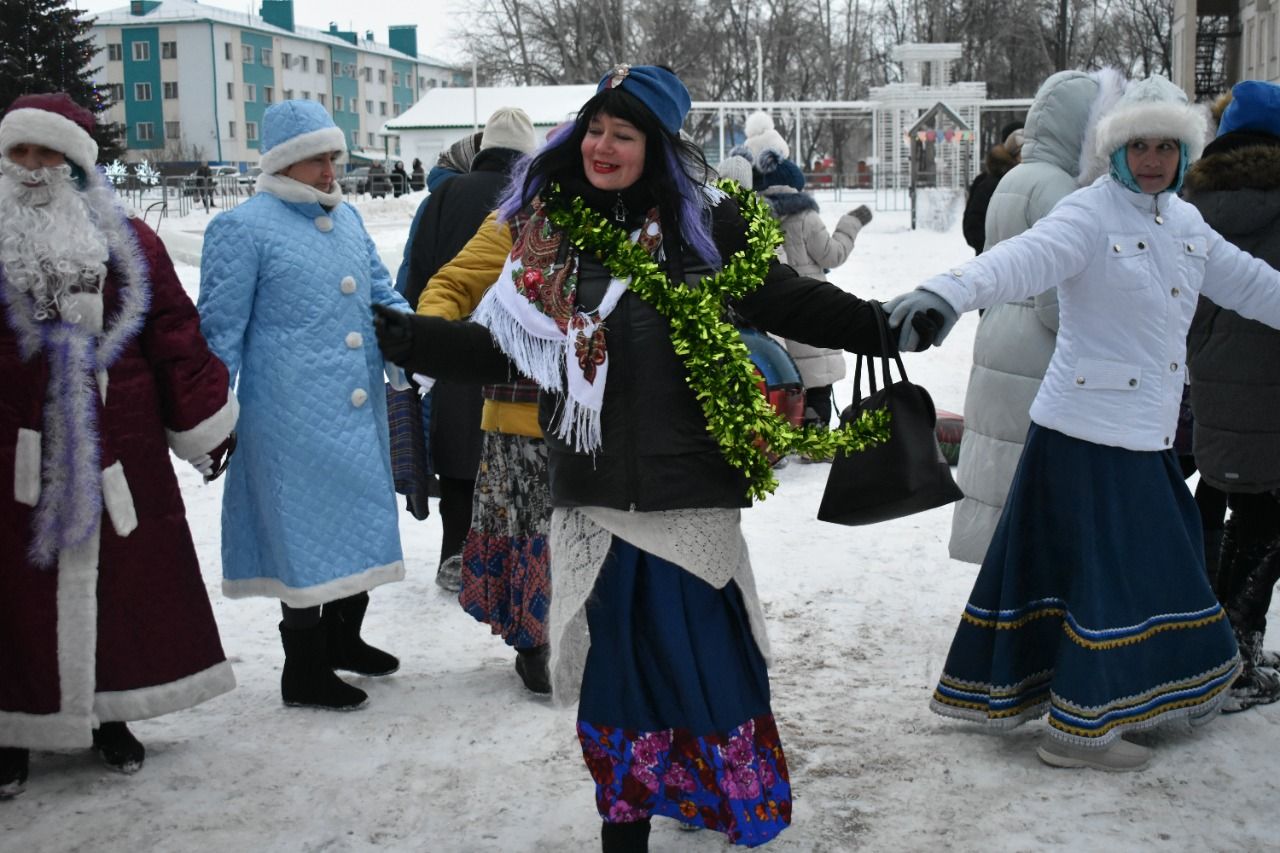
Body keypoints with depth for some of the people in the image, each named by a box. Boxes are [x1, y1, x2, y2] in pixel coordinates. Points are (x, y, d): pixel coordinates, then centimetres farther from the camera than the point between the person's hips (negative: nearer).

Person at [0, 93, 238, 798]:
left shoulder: (124, 238, 6)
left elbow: (174, 329, 5)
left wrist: (205, 420, 3)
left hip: (113, 448, 1)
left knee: (120, 573, 9)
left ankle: (109, 713, 26)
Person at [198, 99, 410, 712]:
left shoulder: (347, 217, 13)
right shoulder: (243, 228, -7)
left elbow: (381, 293, 20)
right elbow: (221, 331, -7)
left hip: (360, 414, 7)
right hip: (294, 421, -7)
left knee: (359, 521, 17)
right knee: (306, 534, 0)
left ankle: (343, 639, 37)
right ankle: (303, 672, 15)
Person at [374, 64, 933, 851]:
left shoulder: (703, 222, -2)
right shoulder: (545, 232, 4)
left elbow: (789, 301, 3)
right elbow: (499, 344, 7)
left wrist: (880, 327, -6)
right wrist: (412, 339, -3)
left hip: (690, 486, -2)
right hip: (594, 492, 2)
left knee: (705, 652, 6)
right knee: (613, 660, 11)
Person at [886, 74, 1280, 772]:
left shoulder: (1184, 223, 12)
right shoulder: (1091, 215, -14)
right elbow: (1026, 258, -32)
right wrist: (948, 291, -51)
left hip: (1148, 433, 9)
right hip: (1091, 430, -8)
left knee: (1161, 562, 17)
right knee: (1113, 572, -3)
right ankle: (1078, 729, 10)